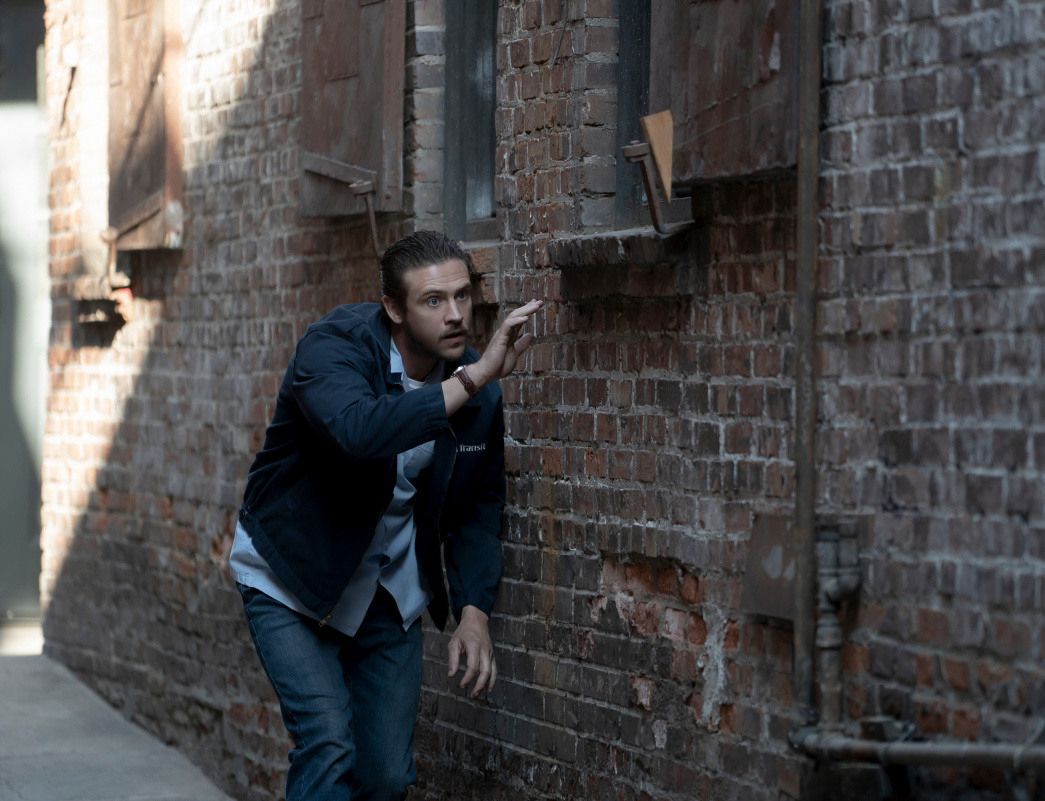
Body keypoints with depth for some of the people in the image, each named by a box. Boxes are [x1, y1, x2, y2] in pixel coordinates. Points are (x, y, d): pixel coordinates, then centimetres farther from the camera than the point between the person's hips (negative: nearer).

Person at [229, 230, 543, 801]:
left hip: (388, 591, 5)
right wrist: (473, 378, -43)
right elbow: (359, 431, -45)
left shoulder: (477, 391, -7)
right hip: (292, 579, -5)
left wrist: (473, 614, -7)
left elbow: (478, 509, 4)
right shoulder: (334, 346, -23)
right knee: (330, 748, -19)